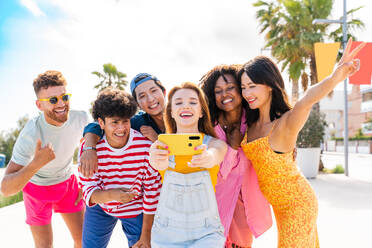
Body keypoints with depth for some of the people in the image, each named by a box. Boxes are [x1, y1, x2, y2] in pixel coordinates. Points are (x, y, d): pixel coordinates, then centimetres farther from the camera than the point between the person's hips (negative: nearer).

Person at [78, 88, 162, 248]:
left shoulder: (146, 146, -25)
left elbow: (152, 192, -16)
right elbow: (88, 190, -18)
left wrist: (145, 235, -10)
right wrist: (111, 195, -42)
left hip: (136, 210, -1)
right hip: (100, 207, 2)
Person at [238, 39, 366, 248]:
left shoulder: (285, 124, -28)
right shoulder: (251, 122, -7)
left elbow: (308, 100, -51)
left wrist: (336, 75, -67)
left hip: (297, 203, -7)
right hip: (280, 204, 7)